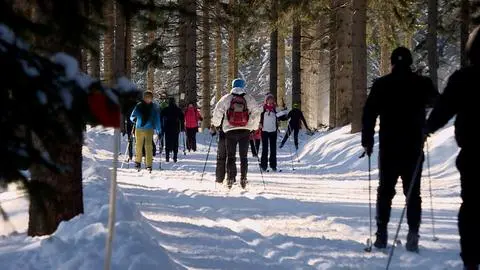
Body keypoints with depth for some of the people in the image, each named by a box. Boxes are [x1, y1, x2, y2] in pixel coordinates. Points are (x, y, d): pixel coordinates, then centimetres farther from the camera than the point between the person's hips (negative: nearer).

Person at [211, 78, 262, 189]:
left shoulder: (226, 98, 2)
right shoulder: (249, 98, 5)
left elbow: (218, 111, -3)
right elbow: (256, 112, 2)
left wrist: (214, 125, 7)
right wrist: (254, 128, 10)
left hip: (230, 130, -1)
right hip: (245, 131, 1)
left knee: (230, 156, 7)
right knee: (244, 156, 8)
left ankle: (230, 178, -2)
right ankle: (243, 178, 1)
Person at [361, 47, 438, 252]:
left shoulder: (381, 85, -3)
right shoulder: (422, 84, -1)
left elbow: (369, 114, -4)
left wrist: (367, 141, 4)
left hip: (388, 146, 0)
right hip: (414, 147, 0)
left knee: (385, 190, 11)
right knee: (413, 191, 4)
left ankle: (382, 234, 6)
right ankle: (413, 234, -7)